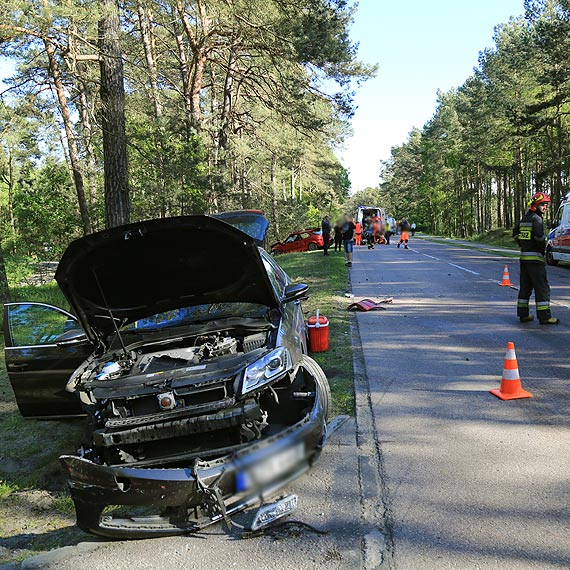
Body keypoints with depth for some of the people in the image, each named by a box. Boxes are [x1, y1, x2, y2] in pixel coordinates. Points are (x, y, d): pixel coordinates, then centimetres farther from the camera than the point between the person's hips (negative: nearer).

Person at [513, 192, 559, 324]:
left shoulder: (524, 219, 15)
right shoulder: (536, 218, -11)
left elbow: (515, 232, 28)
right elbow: (539, 236, -24)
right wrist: (547, 244, -6)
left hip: (524, 257, 9)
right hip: (535, 257, -9)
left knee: (525, 286, 13)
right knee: (542, 287, -5)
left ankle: (523, 314, 17)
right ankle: (544, 316, -4)